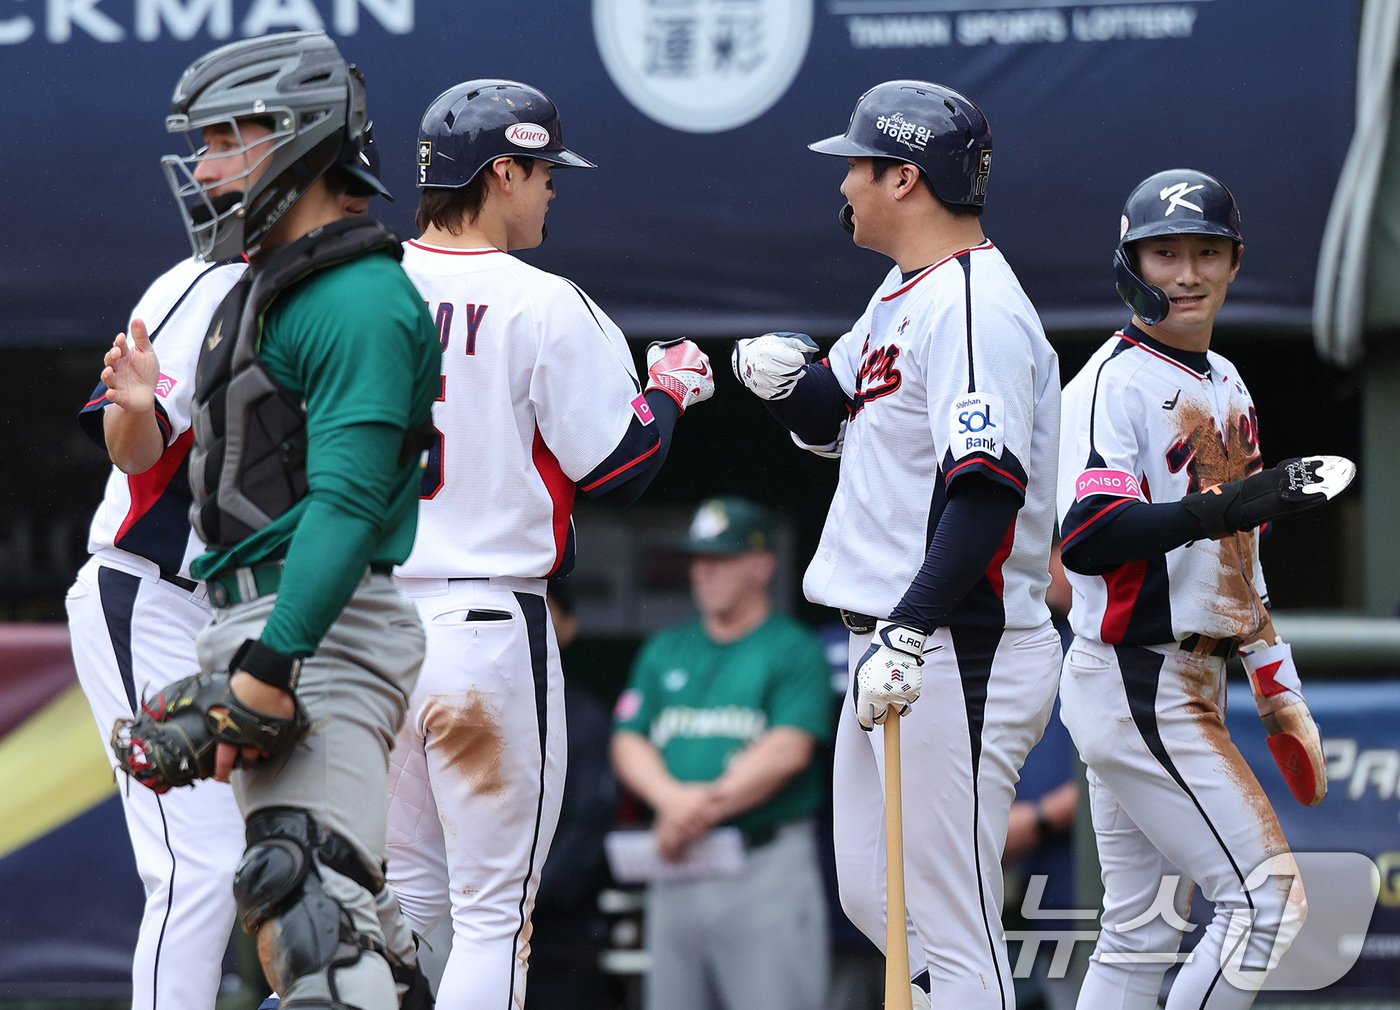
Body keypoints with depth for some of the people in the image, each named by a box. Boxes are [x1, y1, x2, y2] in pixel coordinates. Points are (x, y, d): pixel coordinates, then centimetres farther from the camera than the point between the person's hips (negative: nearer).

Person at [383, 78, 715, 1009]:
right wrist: (669, 385, 9)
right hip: (488, 619, -6)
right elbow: (617, 469, -8)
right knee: (495, 906, 1)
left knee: (405, 889, 17)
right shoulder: (545, 306, -11)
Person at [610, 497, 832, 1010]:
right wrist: (674, 797, -11)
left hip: (766, 866, -6)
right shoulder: (664, 650, 18)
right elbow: (628, 743, 10)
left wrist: (709, 805, -18)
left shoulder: (795, 650, 2)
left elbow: (789, 749, -11)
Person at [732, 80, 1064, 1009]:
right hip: (892, 651, 11)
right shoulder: (904, 294, 16)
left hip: (957, 656, -11)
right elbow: (831, 421, 28)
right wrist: (788, 375, 4)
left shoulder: (973, 304, -16)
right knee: (875, 897, 17)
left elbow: (991, 488, -27)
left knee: (950, 929, -11)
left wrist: (910, 634, -34)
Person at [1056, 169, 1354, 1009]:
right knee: (1268, 901, -12)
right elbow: (1086, 540, -27)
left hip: (1191, 687, 9)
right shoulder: (1115, 381, -12)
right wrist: (1220, 507, -40)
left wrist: (1278, 684, 20)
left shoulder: (1225, 384, 17)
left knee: (1143, 934, 9)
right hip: (1137, 682, -9)